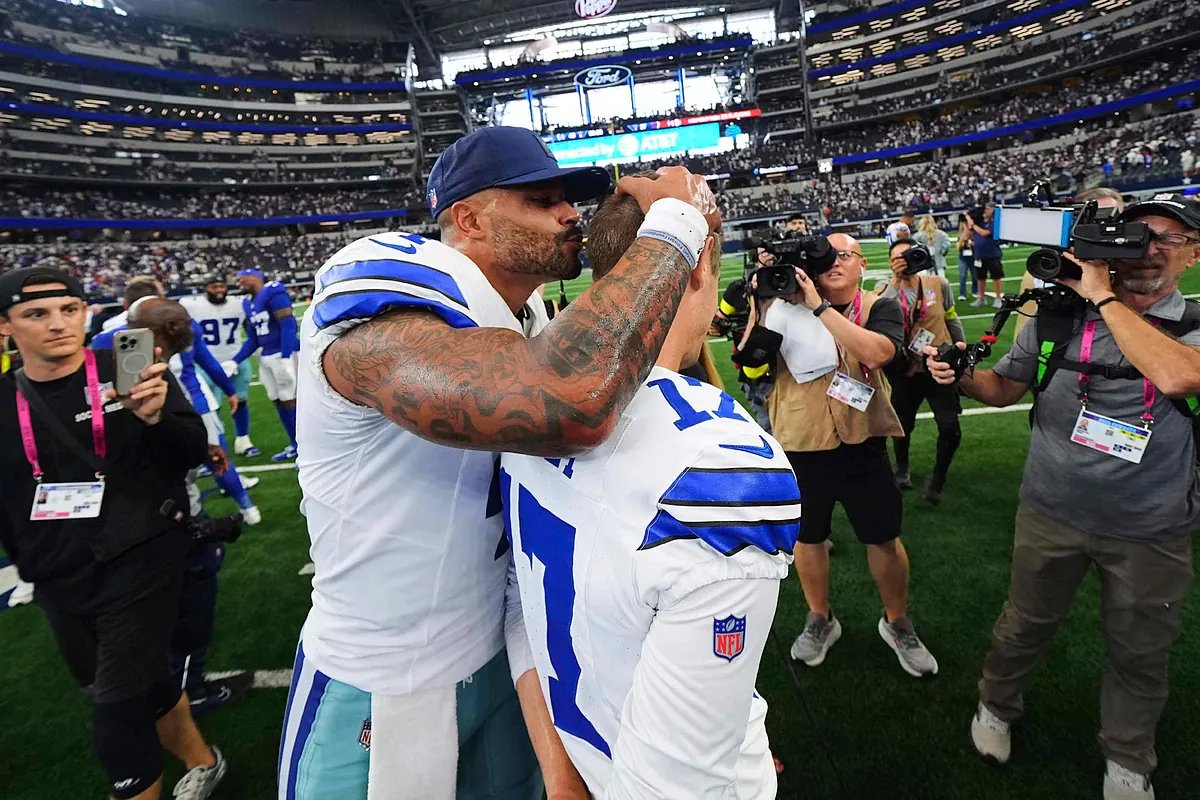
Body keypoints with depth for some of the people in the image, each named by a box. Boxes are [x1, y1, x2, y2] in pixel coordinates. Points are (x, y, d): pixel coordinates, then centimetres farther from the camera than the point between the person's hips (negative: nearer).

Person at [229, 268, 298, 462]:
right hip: (266, 357, 9)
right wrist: (235, 362, 11)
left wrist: (285, 358, -24)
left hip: (283, 354, -8)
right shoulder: (248, 303, 16)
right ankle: (295, 445, 22)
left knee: (289, 400, -6)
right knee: (277, 400, 11)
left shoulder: (273, 293, -10)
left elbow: (288, 325, -18)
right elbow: (253, 340, 19)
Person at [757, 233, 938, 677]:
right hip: (800, 445, 1)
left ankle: (897, 623, 38)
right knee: (808, 537, 16)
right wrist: (761, 304, -16)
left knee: (884, 539, 12)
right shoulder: (789, 306, 0)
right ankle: (820, 619, 40)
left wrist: (820, 306, -26)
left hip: (861, 444, -1)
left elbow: (876, 352, -25)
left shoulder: (880, 307, -3)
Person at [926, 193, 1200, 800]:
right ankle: (997, 707, 44)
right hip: (1052, 514, 0)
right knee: (1025, 624, 16)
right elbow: (1005, 387, 6)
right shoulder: (1060, 317, -2)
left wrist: (1105, 296, -21)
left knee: (1139, 654, 18)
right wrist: (957, 376, -16)